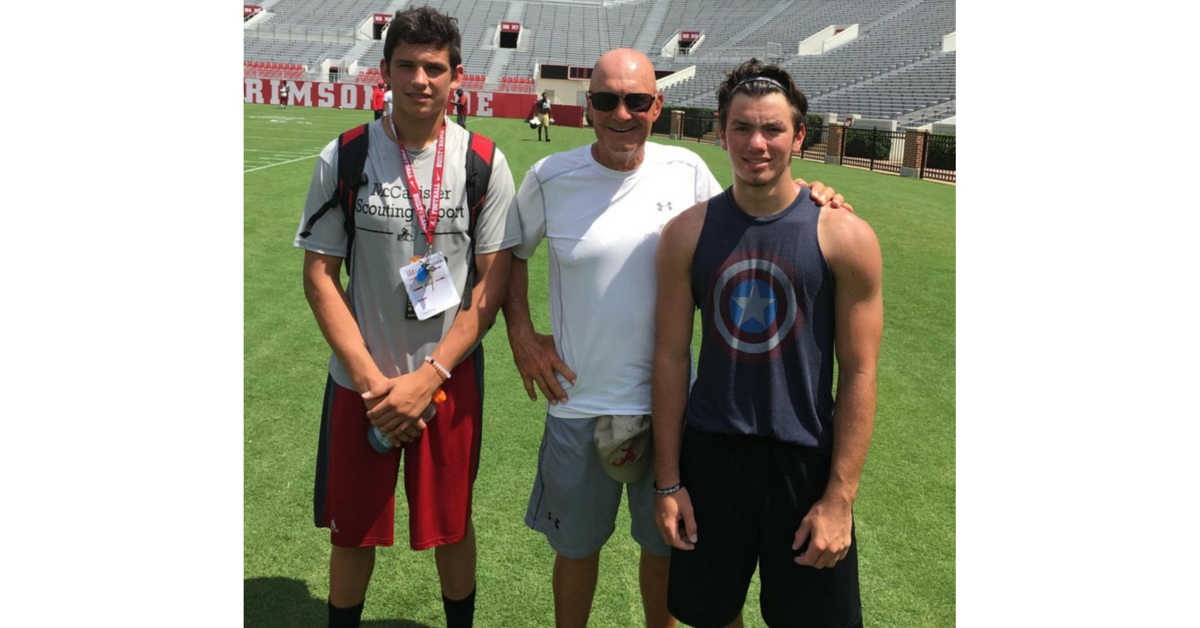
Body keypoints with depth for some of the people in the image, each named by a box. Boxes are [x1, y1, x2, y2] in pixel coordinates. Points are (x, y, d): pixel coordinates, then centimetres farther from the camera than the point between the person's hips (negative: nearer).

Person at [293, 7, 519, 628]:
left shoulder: (484, 163, -4)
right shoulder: (343, 158, -4)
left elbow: (493, 281, -5)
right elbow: (319, 275, -3)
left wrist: (428, 377, -12)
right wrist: (372, 379, -12)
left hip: (450, 379, 0)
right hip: (361, 382, 0)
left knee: (452, 528, 14)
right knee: (353, 533, 13)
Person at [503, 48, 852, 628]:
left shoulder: (686, 171, -4)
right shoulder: (550, 179, -6)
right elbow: (511, 254, 10)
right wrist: (520, 334, -1)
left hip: (668, 401, 1)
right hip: (580, 402, -1)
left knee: (666, 544, 18)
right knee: (576, 545, 17)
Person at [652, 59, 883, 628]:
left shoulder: (844, 236, -8)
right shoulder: (687, 233, -2)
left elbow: (859, 374, -7)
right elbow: (672, 356, 0)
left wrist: (840, 497, -9)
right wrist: (667, 480, 0)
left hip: (805, 460, -1)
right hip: (709, 454, 2)